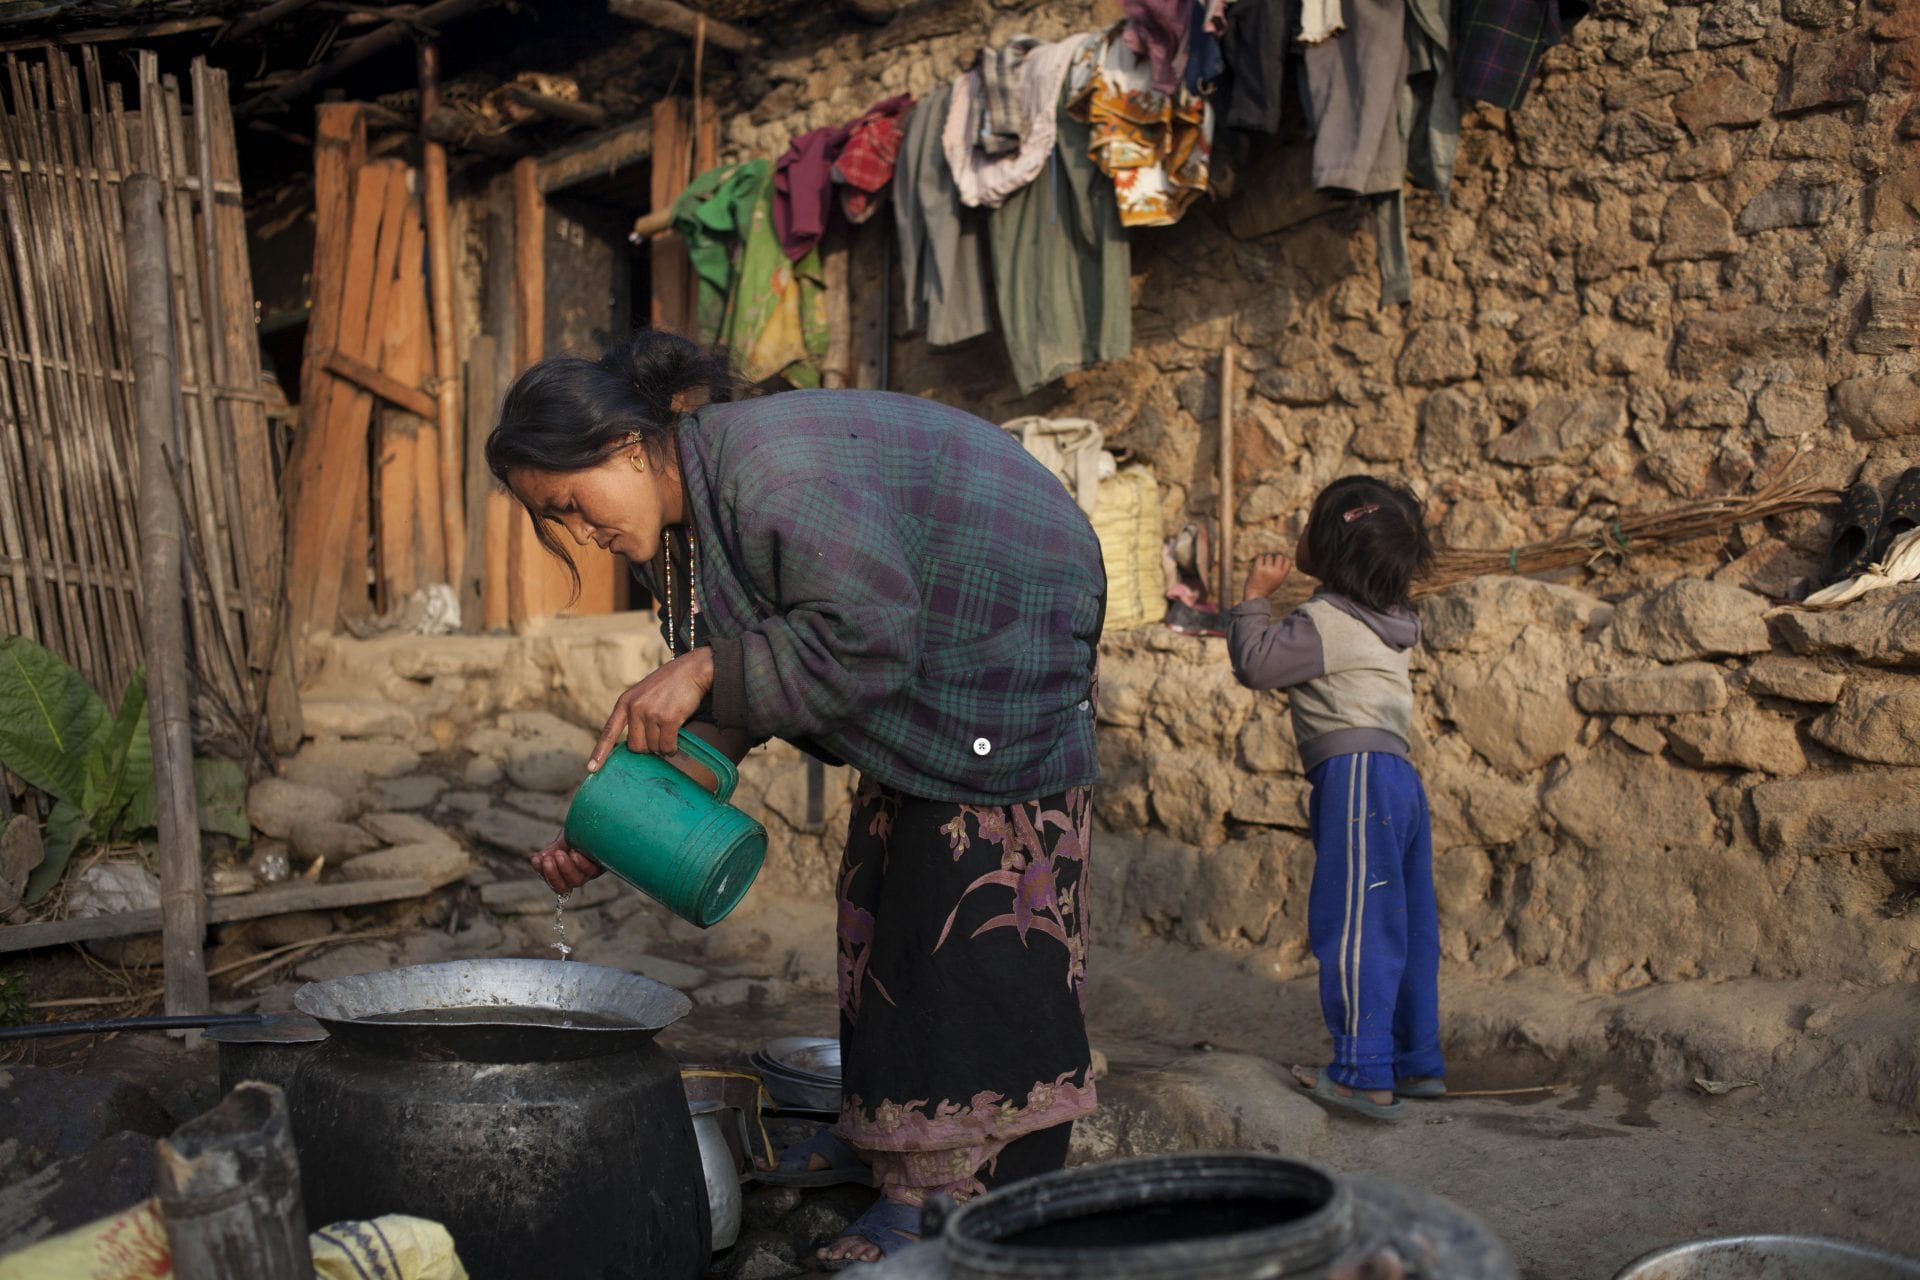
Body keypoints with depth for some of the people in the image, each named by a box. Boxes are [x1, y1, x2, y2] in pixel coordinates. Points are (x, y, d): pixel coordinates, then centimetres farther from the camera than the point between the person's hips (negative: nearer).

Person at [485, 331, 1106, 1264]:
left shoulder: (777, 477, -31)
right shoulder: (681, 520, 0)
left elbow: (866, 641, -33)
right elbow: (721, 708, 2)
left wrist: (706, 672, -29)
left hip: (1007, 627, -10)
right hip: (925, 661, 10)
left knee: (975, 900, -10)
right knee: (883, 881, 13)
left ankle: (949, 1183, -4)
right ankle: (884, 1127, 24)